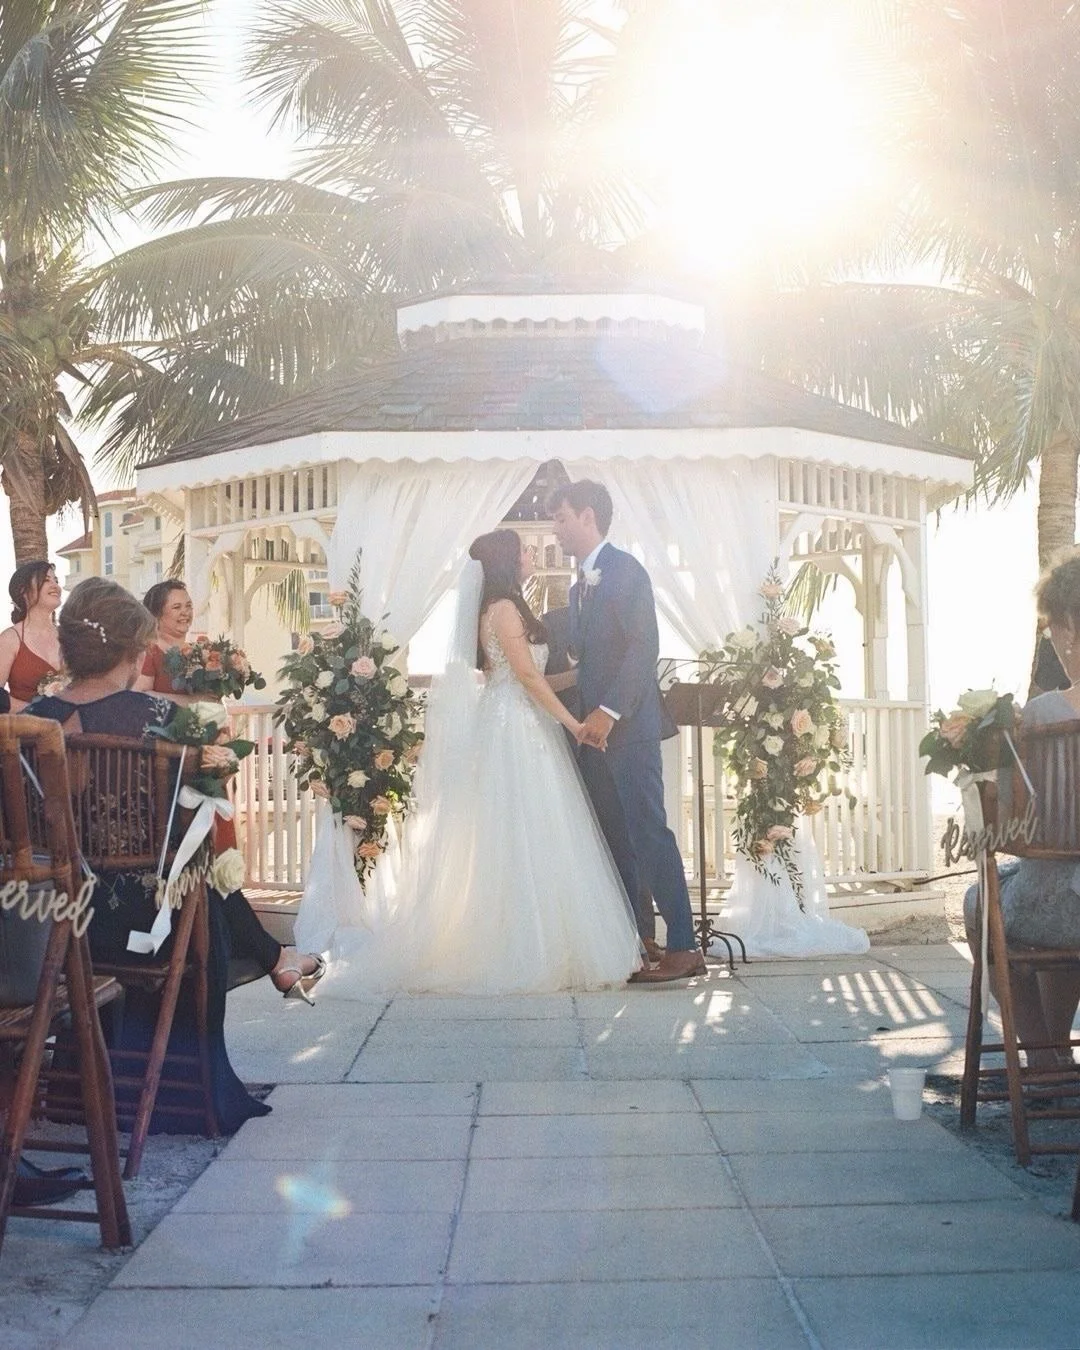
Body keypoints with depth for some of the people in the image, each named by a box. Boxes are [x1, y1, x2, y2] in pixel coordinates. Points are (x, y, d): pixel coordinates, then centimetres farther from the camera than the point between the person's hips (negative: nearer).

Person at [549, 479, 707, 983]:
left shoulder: (625, 570, -6)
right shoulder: (580, 587, 22)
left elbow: (644, 647, -15)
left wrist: (608, 711, -21)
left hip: (627, 727, -9)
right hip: (595, 730, 9)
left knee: (648, 832, -10)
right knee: (616, 840, 8)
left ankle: (683, 947, -7)